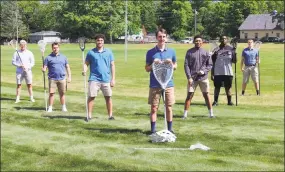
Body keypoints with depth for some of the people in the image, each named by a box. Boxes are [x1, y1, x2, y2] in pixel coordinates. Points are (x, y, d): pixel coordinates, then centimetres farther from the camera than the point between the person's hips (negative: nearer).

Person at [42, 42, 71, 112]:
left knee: (62, 93, 7)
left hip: (62, 78, 2)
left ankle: (63, 107, 15)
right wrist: (43, 69, -21)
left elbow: (67, 67, 14)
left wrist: (69, 77, 7)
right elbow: (45, 67, 2)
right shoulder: (48, 58, 5)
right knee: (51, 93, -5)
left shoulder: (63, 57, 12)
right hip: (52, 79, -2)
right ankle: (50, 108, 1)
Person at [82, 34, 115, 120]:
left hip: (106, 79, 1)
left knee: (108, 97, 5)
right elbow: (86, 64, 5)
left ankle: (110, 115, 15)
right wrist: (84, 70, -17)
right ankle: (89, 115, 4)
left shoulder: (109, 52, 6)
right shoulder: (91, 52, 4)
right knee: (91, 97, -4)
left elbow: (112, 65, 7)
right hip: (94, 79, -1)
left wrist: (113, 79, 2)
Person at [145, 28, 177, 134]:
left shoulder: (171, 51, 7)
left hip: (168, 84, 1)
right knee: (154, 108, 2)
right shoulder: (151, 52, 3)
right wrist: (153, 64, -13)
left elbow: (175, 67, 15)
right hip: (154, 84, -1)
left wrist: (171, 64, -7)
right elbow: (147, 69, 7)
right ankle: (153, 130, 9)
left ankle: (170, 129, 17)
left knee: (169, 108, 6)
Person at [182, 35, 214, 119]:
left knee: (206, 95, 7)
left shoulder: (205, 52, 5)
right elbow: (186, 65, -1)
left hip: (203, 78, 1)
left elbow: (210, 65, 9)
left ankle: (211, 113, 15)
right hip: (192, 78, -1)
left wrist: (204, 71, -9)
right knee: (189, 95, -2)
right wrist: (189, 77, -9)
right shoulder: (189, 52, 1)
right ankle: (185, 113, 3)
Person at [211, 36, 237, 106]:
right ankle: (215, 101, 11)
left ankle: (229, 101, 18)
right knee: (217, 87, 4)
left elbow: (234, 61, 2)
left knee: (228, 87, 9)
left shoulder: (231, 49, 5)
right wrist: (212, 73, -1)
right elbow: (212, 63, 3)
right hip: (218, 73, -1)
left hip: (228, 72, 1)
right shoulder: (216, 49, 1)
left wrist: (234, 53, -16)